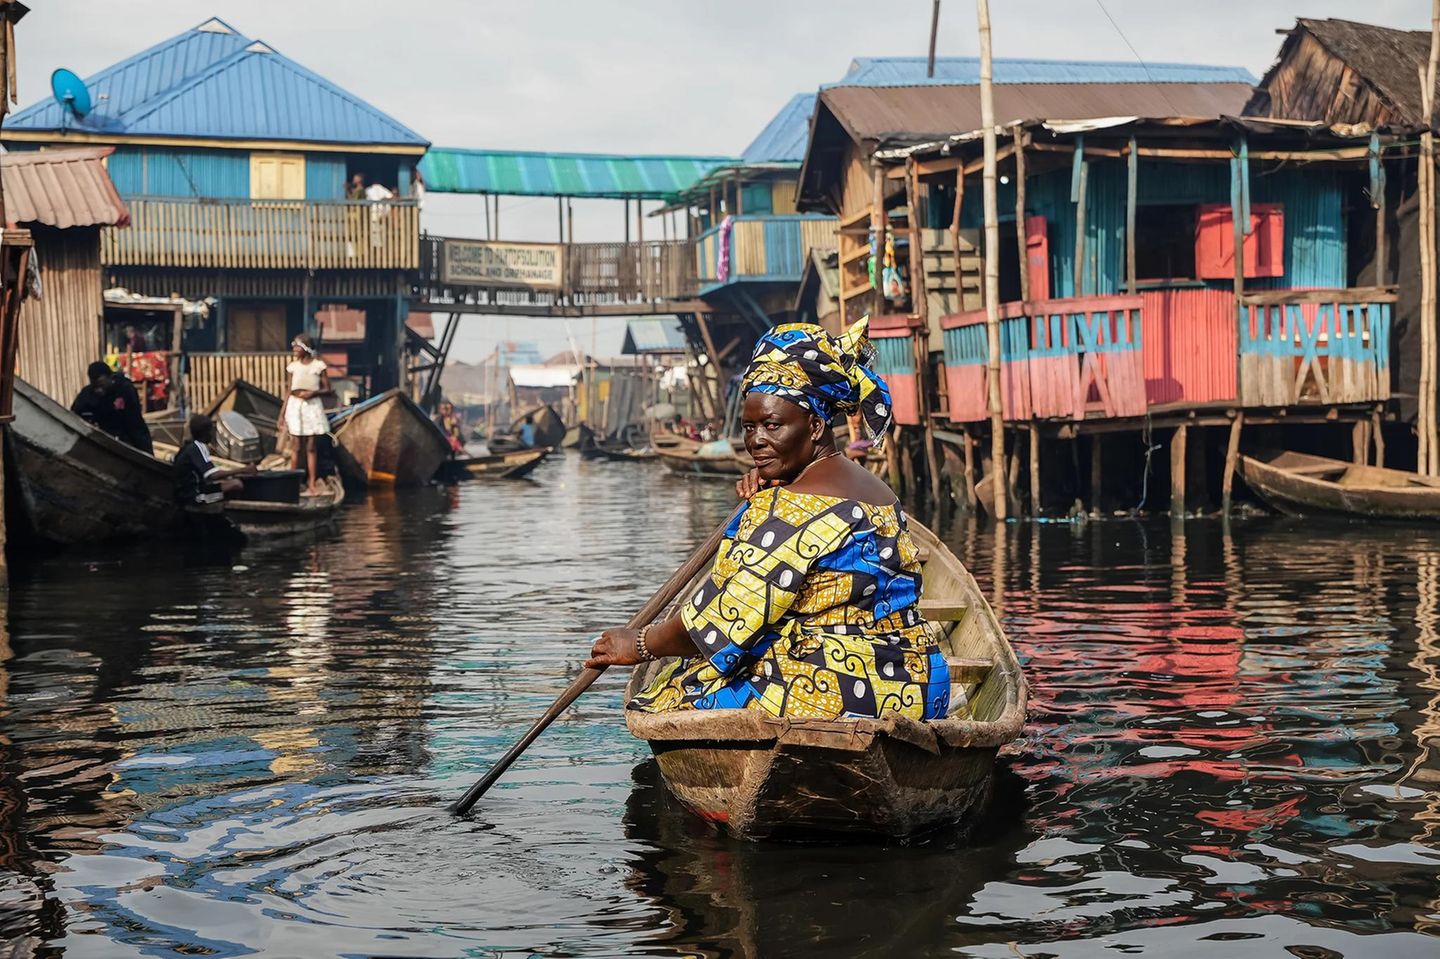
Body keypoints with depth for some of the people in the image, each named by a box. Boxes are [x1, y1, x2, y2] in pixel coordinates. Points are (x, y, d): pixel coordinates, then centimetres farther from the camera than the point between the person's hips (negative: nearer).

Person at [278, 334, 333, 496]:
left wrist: (313, 392, -19)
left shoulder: (318, 365, -3)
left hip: (312, 406, -2)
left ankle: (312, 485, 4)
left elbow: (328, 390, -1)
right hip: (295, 406, 2)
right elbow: (289, 392, 8)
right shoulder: (293, 366, 4)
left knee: (311, 448, 1)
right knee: (298, 448, 4)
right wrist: (281, 415, 6)